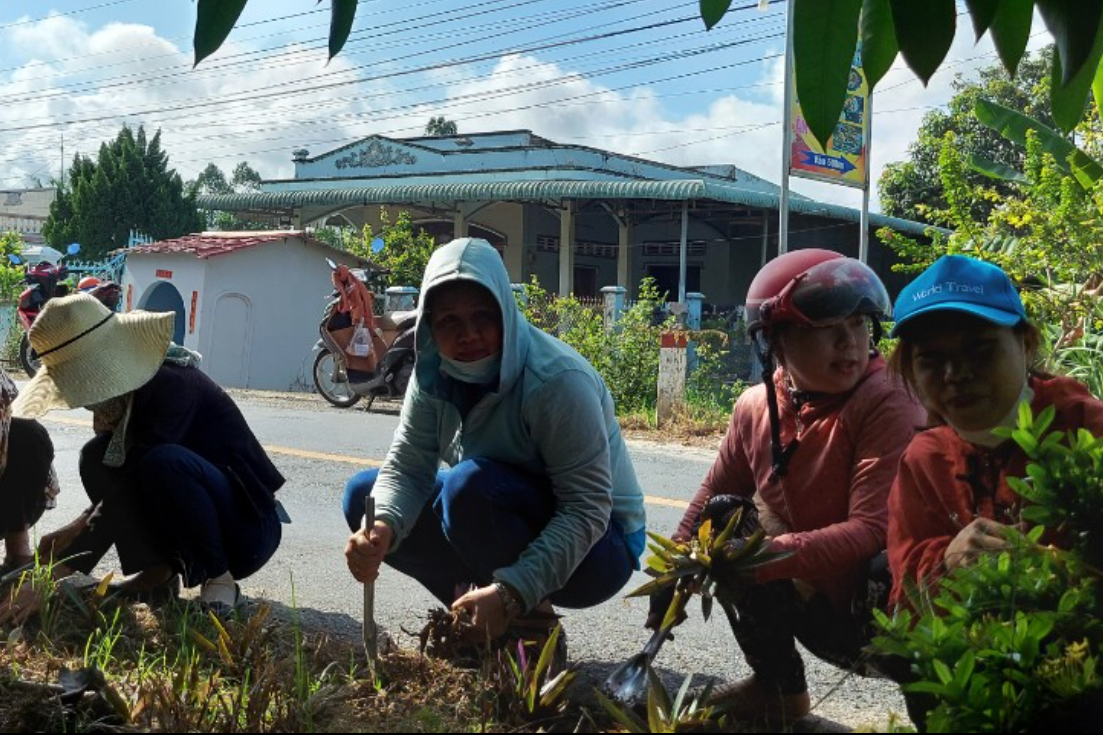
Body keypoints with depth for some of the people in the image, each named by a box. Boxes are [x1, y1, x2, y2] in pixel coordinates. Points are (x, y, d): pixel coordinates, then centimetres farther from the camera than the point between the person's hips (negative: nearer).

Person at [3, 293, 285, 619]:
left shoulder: (171, 386, -24)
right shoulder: (117, 398, 1)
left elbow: (136, 484, -30)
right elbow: (116, 480, 3)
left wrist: (64, 566, -32)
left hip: (246, 526, -8)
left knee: (162, 461, -34)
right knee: (97, 457, -8)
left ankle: (219, 578, -16)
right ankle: (156, 573, -3)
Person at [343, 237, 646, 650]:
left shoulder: (557, 380, -28)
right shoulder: (435, 376, -7)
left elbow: (588, 509, -30)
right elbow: (405, 468, -11)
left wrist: (513, 593, -38)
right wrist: (381, 529, -34)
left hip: (596, 547, -7)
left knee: (470, 482, -33)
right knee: (364, 493, -3)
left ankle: (530, 628, -10)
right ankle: (478, 616, 3)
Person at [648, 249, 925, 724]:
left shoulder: (888, 405, -20)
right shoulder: (756, 408, -2)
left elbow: (874, 531, -29)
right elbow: (708, 500, 12)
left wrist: (763, 553, -36)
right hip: (811, 603, 7)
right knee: (725, 514, -5)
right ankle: (777, 685, 10)